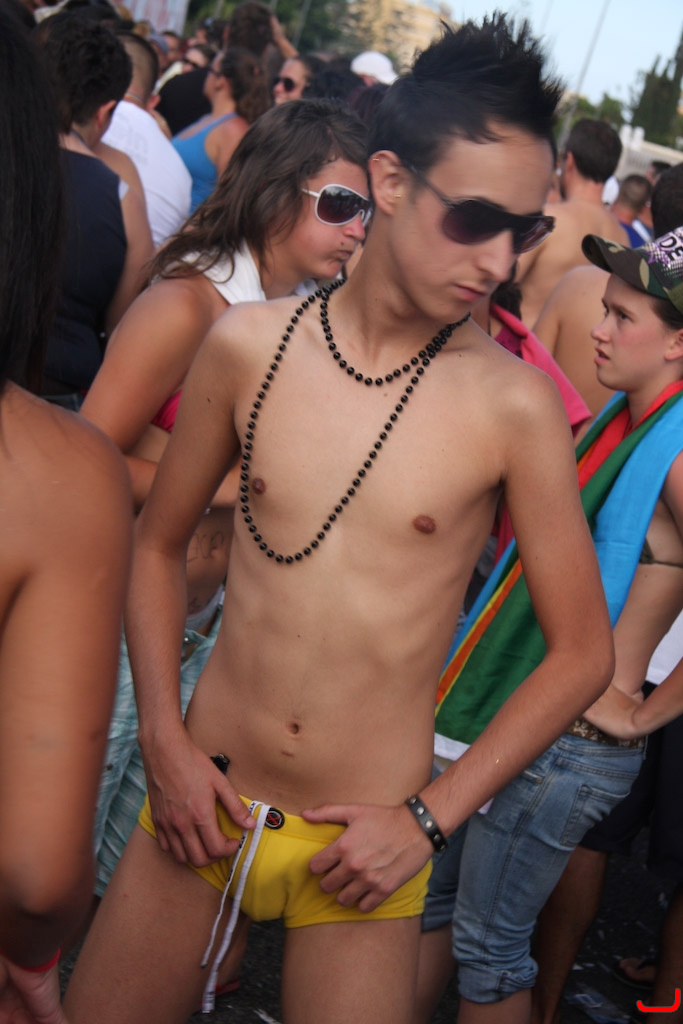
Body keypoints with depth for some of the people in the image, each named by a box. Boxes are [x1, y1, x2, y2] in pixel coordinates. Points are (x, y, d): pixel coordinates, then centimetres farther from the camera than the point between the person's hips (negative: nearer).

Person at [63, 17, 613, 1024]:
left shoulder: (515, 403, -14)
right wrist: (164, 740, -1)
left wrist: (430, 817, -9)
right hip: (202, 803, 3)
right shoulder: (248, 345, -5)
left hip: (359, 849, -2)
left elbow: (582, 653, -6)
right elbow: (160, 543, 8)